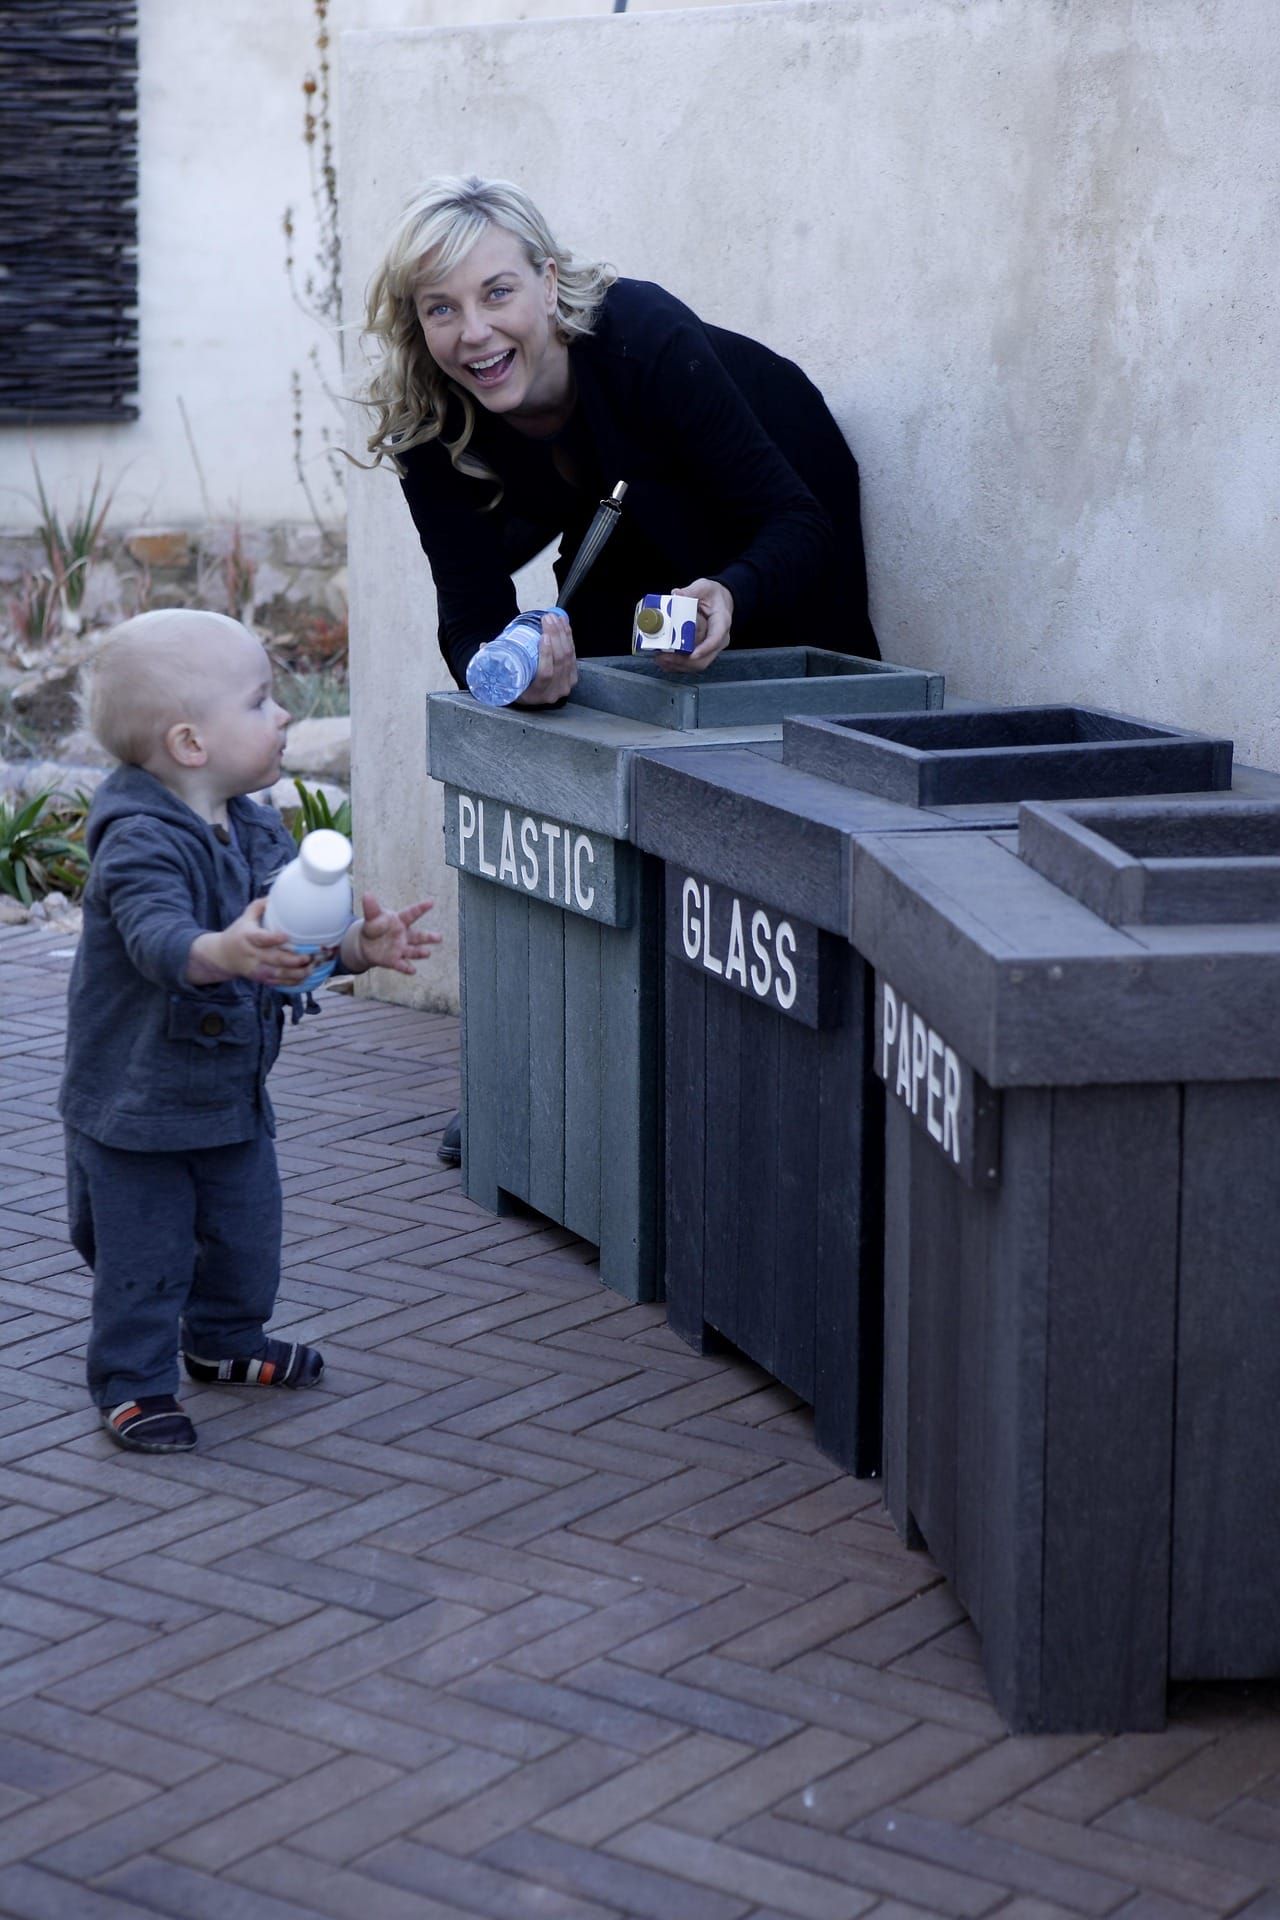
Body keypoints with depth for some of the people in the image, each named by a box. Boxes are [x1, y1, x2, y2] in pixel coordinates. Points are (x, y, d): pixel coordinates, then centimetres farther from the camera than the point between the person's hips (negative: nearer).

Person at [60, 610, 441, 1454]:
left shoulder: (257, 830, 1)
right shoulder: (139, 843, -26)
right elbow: (158, 933, -42)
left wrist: (364, 943, -17)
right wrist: (223, 953, -61)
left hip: (232, 1093, 8)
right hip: (134, 1100, -8)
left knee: (247, 1232, 20)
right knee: (144, 1251, 3)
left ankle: (225, 1341, 42)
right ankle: (133, 1383, 18)